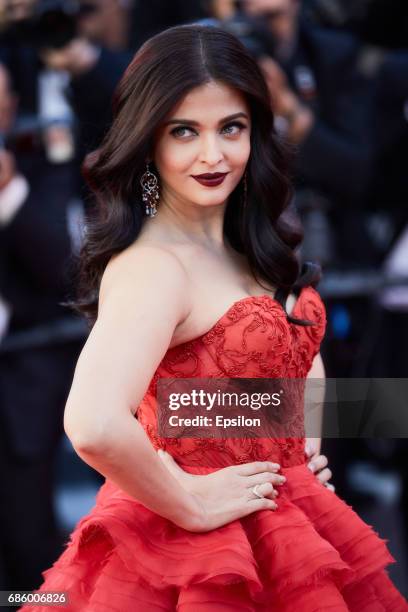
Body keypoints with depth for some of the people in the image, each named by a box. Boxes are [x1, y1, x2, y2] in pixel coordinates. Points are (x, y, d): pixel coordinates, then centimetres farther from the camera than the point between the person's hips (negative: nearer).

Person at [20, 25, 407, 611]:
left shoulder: (255, 249, 3)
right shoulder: (151, 266, -21)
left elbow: (300, 349, 24)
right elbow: (94, 427, -37)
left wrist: (306, 445, 7)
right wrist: (189, 504, -23)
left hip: (288, 514, 8)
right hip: (194, 541, -8)